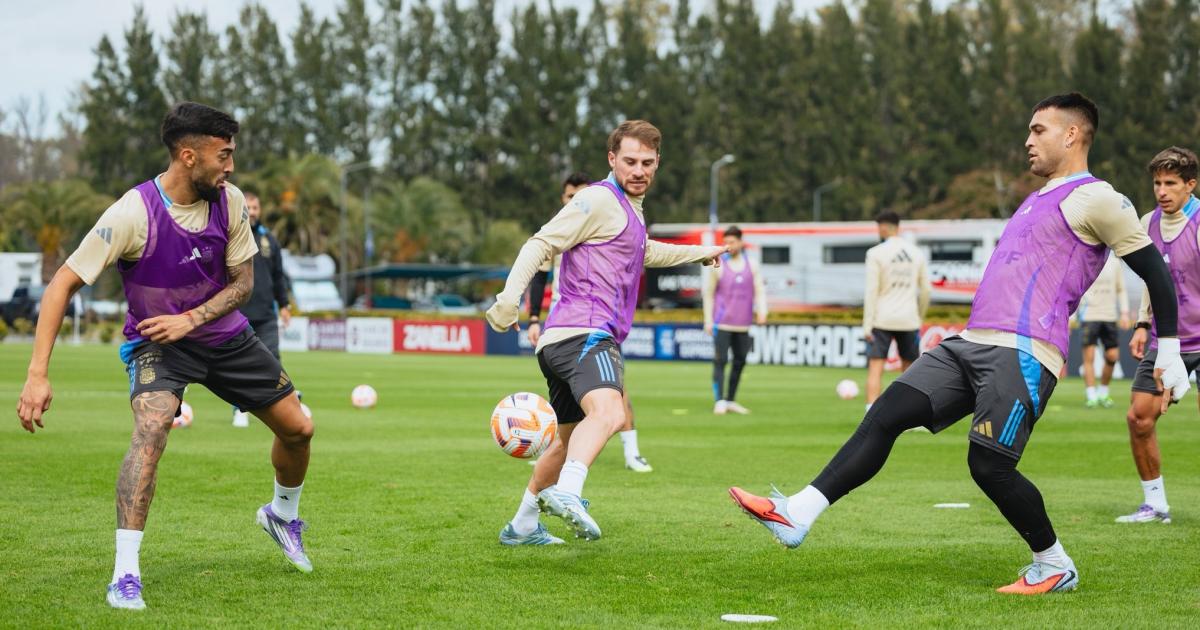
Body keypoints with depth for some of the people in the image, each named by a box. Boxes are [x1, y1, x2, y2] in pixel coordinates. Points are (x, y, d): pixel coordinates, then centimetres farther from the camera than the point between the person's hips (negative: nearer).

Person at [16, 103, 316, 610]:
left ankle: (282, 515, 39)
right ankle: (125, 574, -28)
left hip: (223, 334, 5)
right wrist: (37, 375, -33)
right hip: (156, 342, -5)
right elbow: (63, 284, -26)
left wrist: (190, 319, -22)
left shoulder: (230, 201, -13)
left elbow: (242, 282, -3)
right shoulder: (133, 213, -27)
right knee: (151, 427, -32)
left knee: (297, 428, 6)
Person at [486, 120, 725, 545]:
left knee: (569, 439, 23)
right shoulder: (599, 199, -4)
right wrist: (510, 296, -26)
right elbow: (541, 243, -13)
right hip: (583, 334, -11)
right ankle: (567, 494, -57)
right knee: (608, 413, -35)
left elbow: (642, 253, 48)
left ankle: (522, 525, 36)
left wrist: (697, 253, 60)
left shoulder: (629, 208, 26)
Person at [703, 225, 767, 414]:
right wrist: (708, 320, -1)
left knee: (740, 361, 9)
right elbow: (708, 294, 3)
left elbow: (759, 291, 8)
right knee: (720, 361, -10)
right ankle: (719, 401, -10)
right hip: (722, 323, -4)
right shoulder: (718, 266, 0)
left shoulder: (751, 266, 8)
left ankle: (731, 400, 20)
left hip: (743, 324, 4)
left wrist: (761, 312, -9)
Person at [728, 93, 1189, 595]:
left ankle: (1055, 567, 8)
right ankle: (797, 515, -11)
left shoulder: (1095, 199, -2)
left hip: (1021, 354, -9)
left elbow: (1155, 271, -3)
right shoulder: (1037, 200, 25)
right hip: (970, 345, 9)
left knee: (989, 465, -13)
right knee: (885, 415, -4)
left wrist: (1169, 354, -3)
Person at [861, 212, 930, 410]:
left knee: (875, 369, -7)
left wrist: (867, 325, -8)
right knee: (909, 368, 16)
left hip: (882, 320, -4)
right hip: (909, 320, 4)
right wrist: (920, 317, 23)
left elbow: (871, 291, -9)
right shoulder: (917, 254, 8)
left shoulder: (876, 253, -5)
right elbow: (925, 291, 11)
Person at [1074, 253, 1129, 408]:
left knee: (1112, 356, -1)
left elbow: (1121, 290, 17)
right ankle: (1092, 397, -8)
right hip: (1089, 315, -3)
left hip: (1110, 316, 3)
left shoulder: (1114, 262, 12)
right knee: (1089, 356, -10)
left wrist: (1124, 313, 7)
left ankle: (1103, 393, 16)